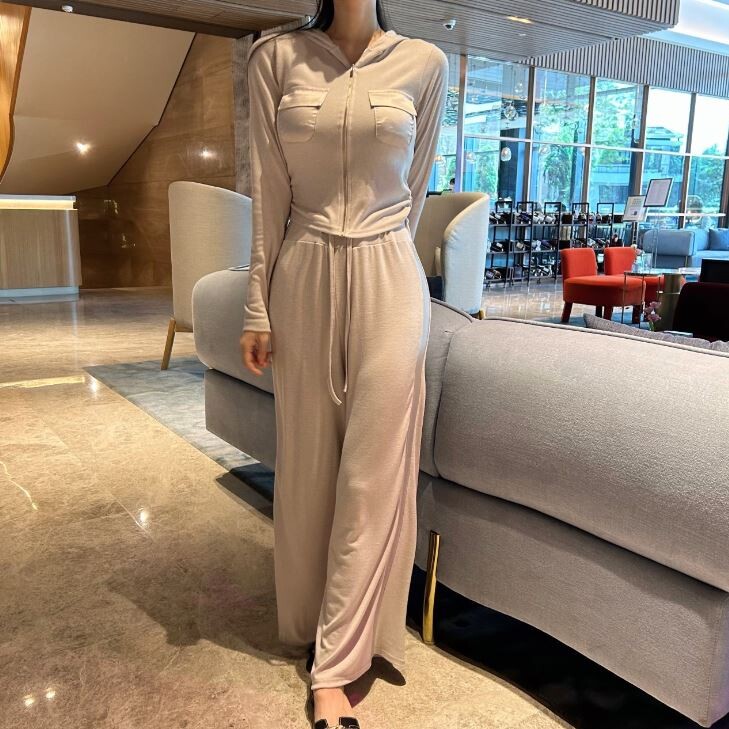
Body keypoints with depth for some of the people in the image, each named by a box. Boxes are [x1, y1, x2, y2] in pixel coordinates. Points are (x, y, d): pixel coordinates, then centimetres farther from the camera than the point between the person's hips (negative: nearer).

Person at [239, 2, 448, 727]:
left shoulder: (425, 63, 4)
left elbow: (412, 191, 12)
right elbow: (269, 194, 2)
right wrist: (258, 305, -1)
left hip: (388, 282, 0)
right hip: (303, 282, 1)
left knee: (372, 475, -1)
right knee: (308, 464, 9)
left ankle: (334, 667, 11)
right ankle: (311, 620, 30)